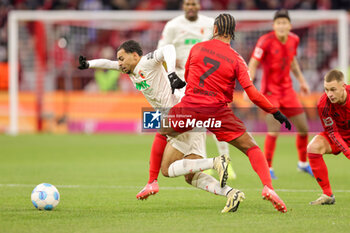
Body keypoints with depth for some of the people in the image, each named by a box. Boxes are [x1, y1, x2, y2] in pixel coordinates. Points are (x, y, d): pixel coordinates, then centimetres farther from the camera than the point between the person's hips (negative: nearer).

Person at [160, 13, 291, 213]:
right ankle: (268, 188, -19)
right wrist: (275, 112, -1)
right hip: (218, 111, -2)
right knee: (251, 147, 3)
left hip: (190, 107, 2)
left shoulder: (197, 48, 6)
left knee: (162, 131, 28)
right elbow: (252, 93, -8)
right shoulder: (236, 59, -1)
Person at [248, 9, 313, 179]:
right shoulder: (265, 41, -18)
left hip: (287, 89, 6)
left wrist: (301, 81, 20)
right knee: (274, 129, -18)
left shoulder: (294, 40, 0)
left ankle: (303, 163, 30)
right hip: (270, 90, -6)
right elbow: (253, 65, -14)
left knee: (303, 127, 9)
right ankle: (267, 168, -4)